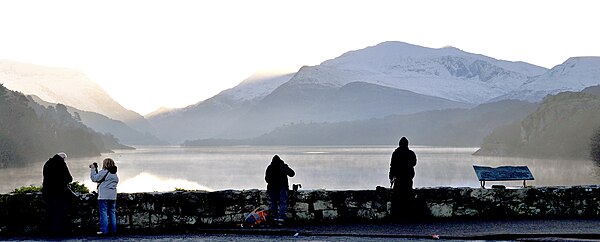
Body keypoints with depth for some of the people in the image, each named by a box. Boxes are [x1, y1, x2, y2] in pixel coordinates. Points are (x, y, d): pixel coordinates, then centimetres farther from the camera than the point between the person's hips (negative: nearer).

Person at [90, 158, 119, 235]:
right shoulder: (115, 174, 12)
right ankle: (113, 229, 11)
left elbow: (94, 178, -11)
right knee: (112, 213, 11)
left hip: (104, 196, -7)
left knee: (103, 213, -5)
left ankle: (104, 230, -9)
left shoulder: (103, 172, -11)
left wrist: (93, 169, 0)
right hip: (113, 197, 7)